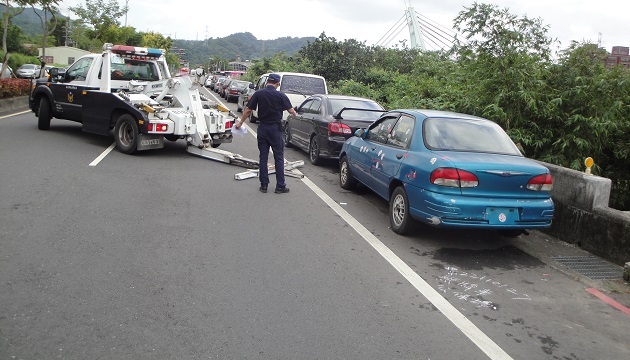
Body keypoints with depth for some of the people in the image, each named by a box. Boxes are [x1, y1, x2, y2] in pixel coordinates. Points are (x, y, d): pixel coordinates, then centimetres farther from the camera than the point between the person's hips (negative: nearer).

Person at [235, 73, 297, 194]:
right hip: (275, 128, -2)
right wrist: (294, 113, 20)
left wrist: (240, 122, 12)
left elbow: (248, 110, 0)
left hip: (262, 128, 3)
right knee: (279, 157, 4)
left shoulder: (258, 93, -3)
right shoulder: (280, 95, -8)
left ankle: (264, 185, 11)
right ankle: (280, 186, 4)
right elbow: (291, 110, -3)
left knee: (263, 156, 9)